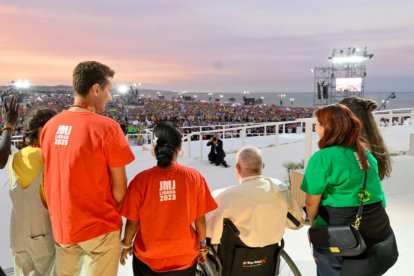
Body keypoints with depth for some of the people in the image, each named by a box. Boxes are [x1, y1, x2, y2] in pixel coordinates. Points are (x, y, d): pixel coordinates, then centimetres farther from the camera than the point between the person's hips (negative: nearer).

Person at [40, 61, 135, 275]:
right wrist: (117, 214, 4)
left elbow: (51, 179, 7)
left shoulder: (50, 126, -1)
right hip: (99, 227, -5)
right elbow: (119, 188, -15)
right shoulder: (106, 127, -19)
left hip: (61, 225, 6)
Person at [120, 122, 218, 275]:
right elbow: (200, 218, -7)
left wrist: (126, 246, 10)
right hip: (185, 257, 1)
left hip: (148, 258, 0)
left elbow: (132, 222, -9)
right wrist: (202, 246, 10)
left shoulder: (141, 180, -17)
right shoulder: (194, 177, -15)